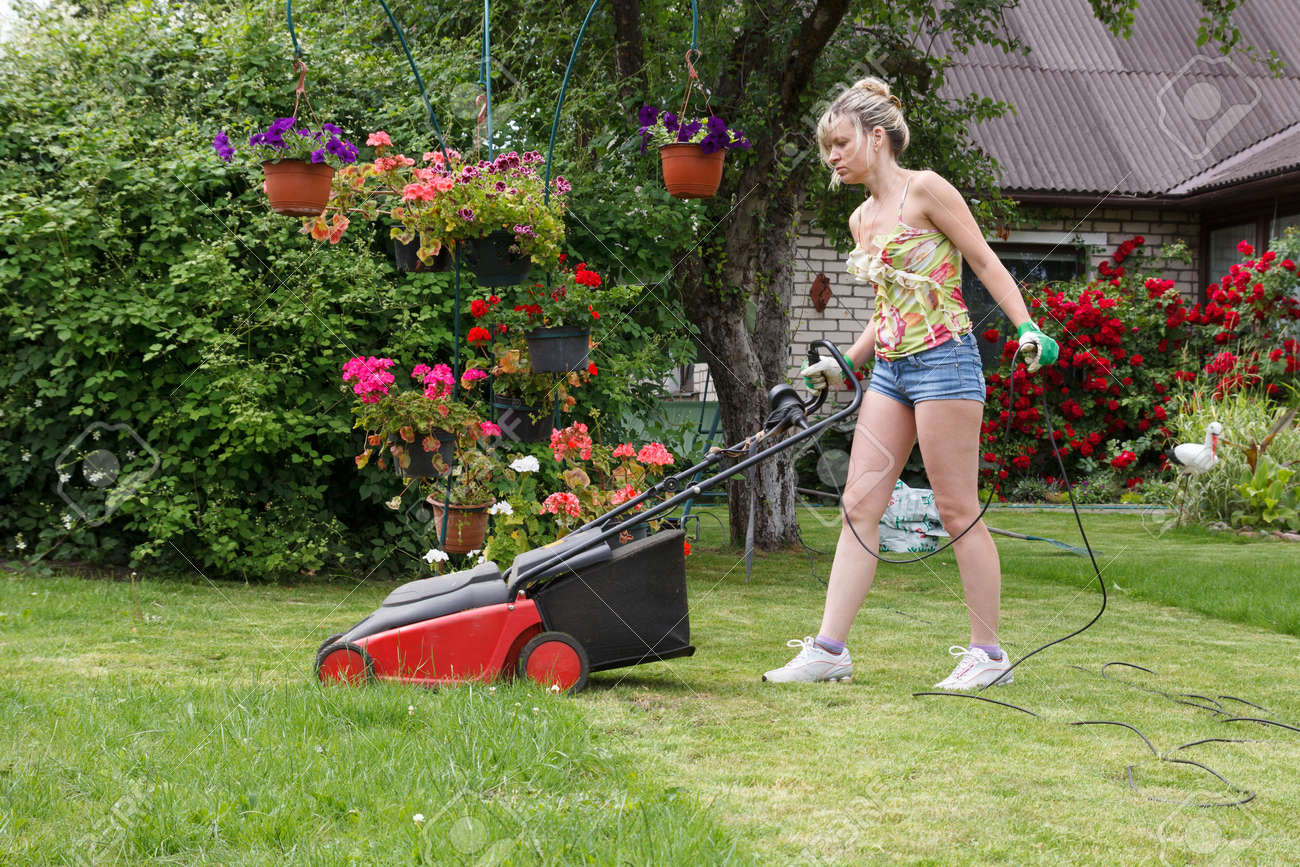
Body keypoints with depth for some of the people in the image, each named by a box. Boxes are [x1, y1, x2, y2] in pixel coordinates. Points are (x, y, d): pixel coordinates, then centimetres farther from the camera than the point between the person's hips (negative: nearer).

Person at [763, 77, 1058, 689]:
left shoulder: (924, 190, -5)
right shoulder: (862, 219, 17)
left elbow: (984, 261, -5)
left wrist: (1027, 327, -15)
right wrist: (844, 365, 16)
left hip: (943, 359, -8)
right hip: (891, 368, 8)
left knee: (957, 509, -4)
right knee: (859, 505, 2)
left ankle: (988, 653, 5)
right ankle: (829, 649, 3)